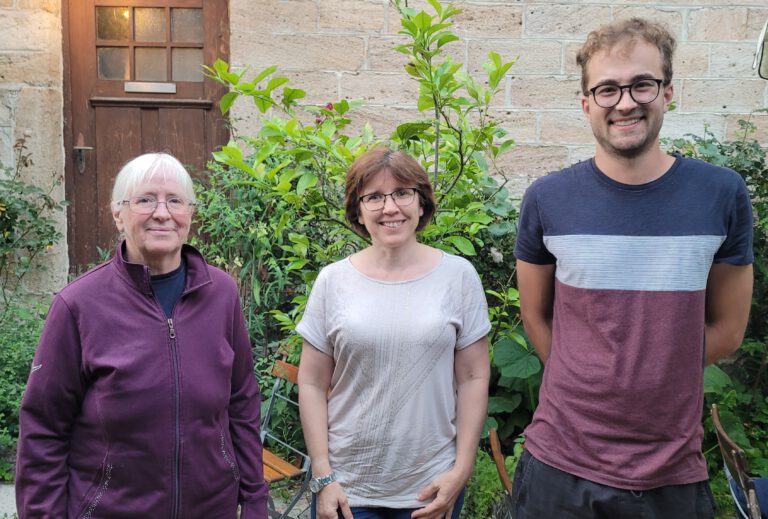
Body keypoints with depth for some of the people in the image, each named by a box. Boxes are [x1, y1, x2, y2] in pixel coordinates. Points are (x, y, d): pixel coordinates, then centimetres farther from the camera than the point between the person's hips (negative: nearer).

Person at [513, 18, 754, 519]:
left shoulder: (722, 194, -4)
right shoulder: (547, 200, -6)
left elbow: (727, 328, 3)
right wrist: (587, 387, 1)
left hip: (674, 474, 1)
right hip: (560, 464, 0)